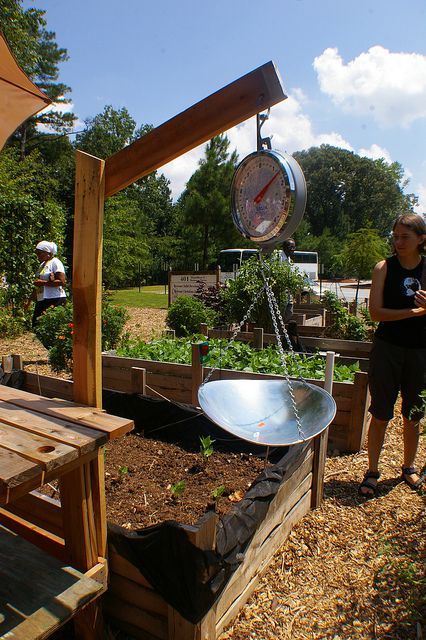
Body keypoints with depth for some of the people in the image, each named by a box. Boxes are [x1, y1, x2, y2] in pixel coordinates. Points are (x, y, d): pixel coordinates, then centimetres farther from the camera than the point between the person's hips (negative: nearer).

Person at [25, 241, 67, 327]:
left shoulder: (55, 262, -5)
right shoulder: (42, 265, 21)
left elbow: (61, 281, -17)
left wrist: (43, 283, -17)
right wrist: (29, 301, 26)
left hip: (54, 300, -9)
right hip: (41, 300, 9)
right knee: (35, 324, 4)